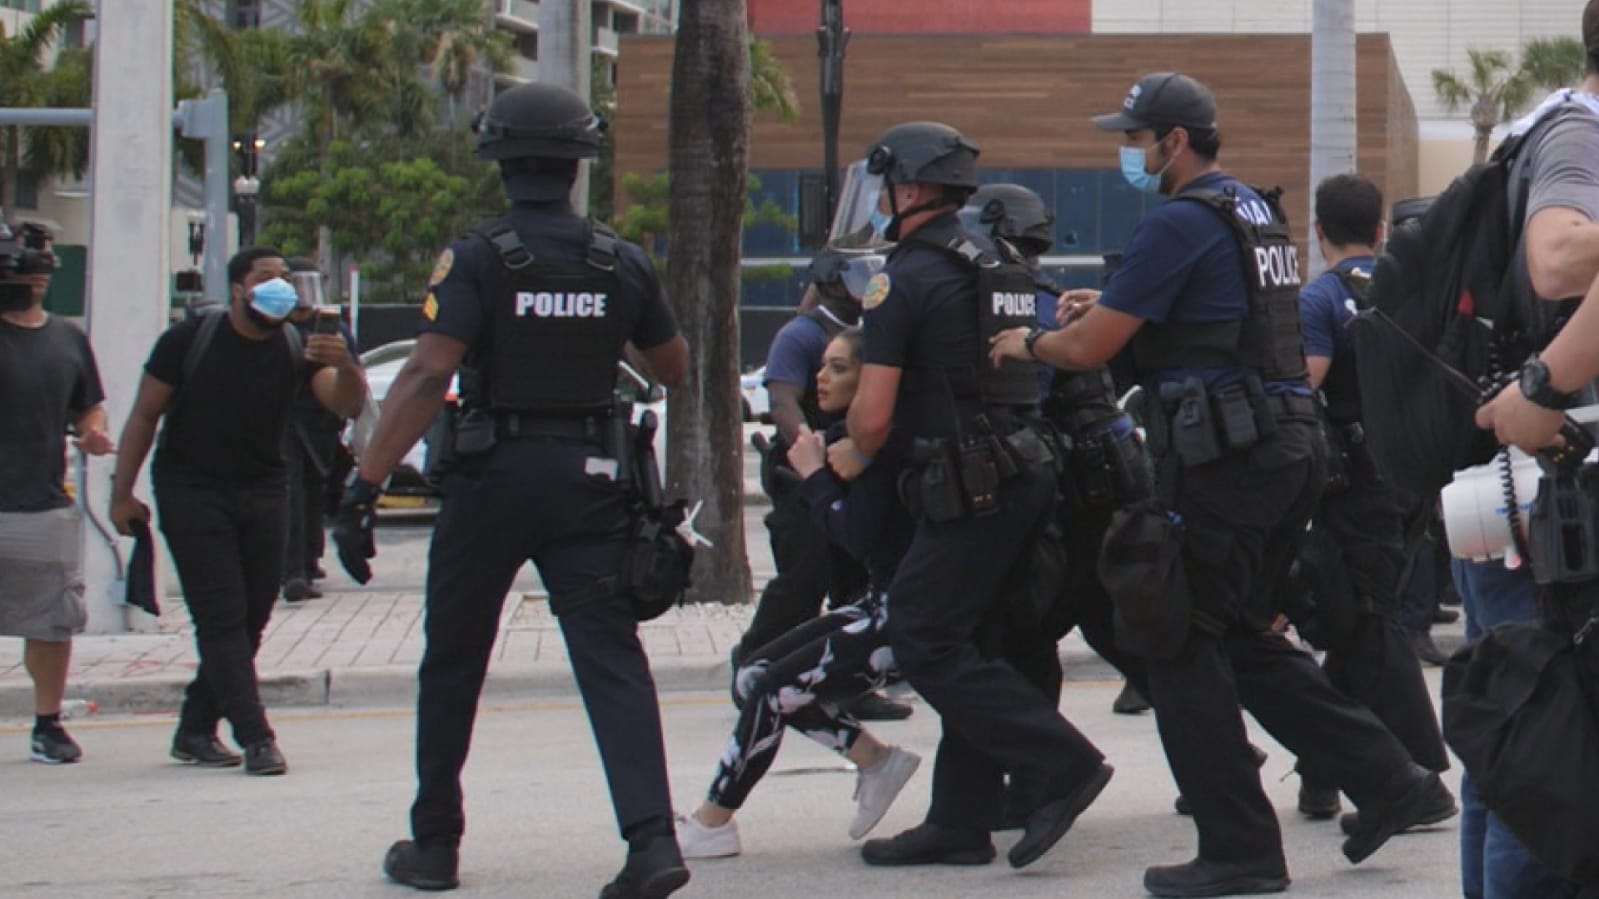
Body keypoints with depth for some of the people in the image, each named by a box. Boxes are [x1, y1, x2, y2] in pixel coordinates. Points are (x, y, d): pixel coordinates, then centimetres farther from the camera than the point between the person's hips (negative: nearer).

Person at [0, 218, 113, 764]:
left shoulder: (68, 340, 14)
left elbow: (90, 408, 22)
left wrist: (93, 433, 2)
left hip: (46, 508, 5)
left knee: (54, 623, 8)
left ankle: (48, 724, 19)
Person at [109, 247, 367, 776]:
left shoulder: (298, 347, -2)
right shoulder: (190, 340, -9)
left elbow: (346, 405, -14)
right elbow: (144, 416, -3)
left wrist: (345, 367, -36)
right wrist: (122, 493, -6)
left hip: (263, 494, 4)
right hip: (192, 492, -4)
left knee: (251, 619, 4)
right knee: (222, 616, -11)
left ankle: (195, 731, 16)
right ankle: (256, 739, -16)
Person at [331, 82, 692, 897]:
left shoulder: (477, 259, -9)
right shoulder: (621, 263, 2)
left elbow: (428, 377, -19)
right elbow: (676, 369, 15)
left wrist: (364, 485, -19)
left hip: (492, 477, -2)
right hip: (589, 475, 2)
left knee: (453, 662, 13)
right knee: (611, 656, -1)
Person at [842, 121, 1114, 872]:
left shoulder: (905, 278, -9)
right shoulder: (1002, 271, 17)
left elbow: (874, 414, -13)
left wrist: (854, 457, 8)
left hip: (968, 488, -9)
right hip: (1027, 473, 9)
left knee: (924, 643, -5)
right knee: (961, 644, 13)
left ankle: (1060, 765, -11)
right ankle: (960, 823, 14)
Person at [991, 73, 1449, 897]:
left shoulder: (1178, 225, -12)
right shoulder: (1258, 215, 19)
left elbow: (1088, 349, -11)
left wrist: (1027, 343, 10)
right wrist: (1110, 310, 23)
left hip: (1221, 459, -9)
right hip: (1286, 448, 9)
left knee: (1183, 647, -2)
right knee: (1243, 640, 17)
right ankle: (1385, 779, 13)